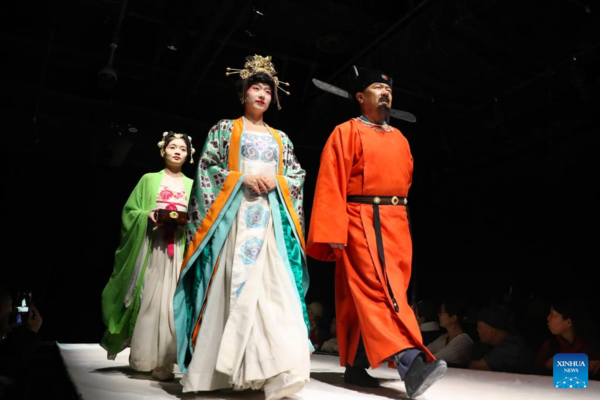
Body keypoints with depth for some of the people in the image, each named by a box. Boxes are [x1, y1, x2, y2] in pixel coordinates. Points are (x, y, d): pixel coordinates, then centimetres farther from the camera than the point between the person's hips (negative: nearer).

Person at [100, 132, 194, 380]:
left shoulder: (192, 185, 16)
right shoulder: (149, 180, 12)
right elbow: (130, 211, 8)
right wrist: (147, 215, -12)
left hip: (181, 249, 1)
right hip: (152, 246, -1)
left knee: (173, 300, -6)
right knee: (149, 298, -5)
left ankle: (163, 359, -3)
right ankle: (144, 356, 5)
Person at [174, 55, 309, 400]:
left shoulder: (280, 138, 22)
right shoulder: (225, 128, 14)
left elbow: (298, 176, 15)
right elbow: (207, 168, 4)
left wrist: (275, 181, -6)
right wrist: (242, 178, -10)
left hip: (272, 216, 3)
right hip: (234, 212, -2)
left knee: (275, 282, -11)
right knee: (233, 283, -9)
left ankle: (278, 369, -15)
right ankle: (215, 368, 0)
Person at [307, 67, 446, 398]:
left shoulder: (400, 139, 20)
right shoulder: (346, 132, 1)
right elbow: (331, 185, -7)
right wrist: (334, 233, -16)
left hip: (396, 225, 6)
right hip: (360, 223, -6)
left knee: (370, 297, 6)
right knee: (380, 291, -17)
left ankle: (356, 366, 14)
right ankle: (411, 363, -25)